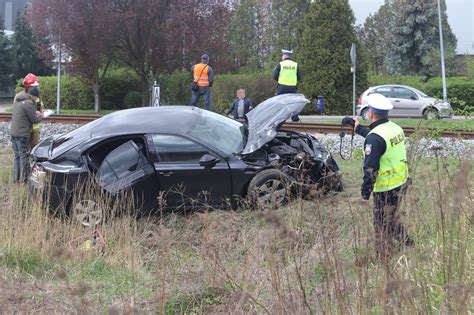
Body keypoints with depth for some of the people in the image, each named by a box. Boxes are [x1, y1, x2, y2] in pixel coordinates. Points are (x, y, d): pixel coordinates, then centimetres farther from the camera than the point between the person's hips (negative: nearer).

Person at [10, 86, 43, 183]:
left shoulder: (17, 101, 12)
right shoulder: (29, 103, -16)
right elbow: (34, 120, -12)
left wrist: (34, 113, 12)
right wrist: (40, 116, 8)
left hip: (13, 132, 8)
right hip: (22, 134, -8)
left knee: (17, 155, 16)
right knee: (24, 156, 0)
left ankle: (16, 177, 19)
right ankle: (23, 178, 2)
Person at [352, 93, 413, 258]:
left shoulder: (374, 138, -24)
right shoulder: (395, 127, 3)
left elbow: (370, 168, -24)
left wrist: (365, 192, -16)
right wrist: (359, 128, 37)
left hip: (386, 188, -8)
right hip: (401, 182, 8)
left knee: (382, 225, 6)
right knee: (392, 217, 27)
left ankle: (383, 258, 17)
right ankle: (406, 242, 36)